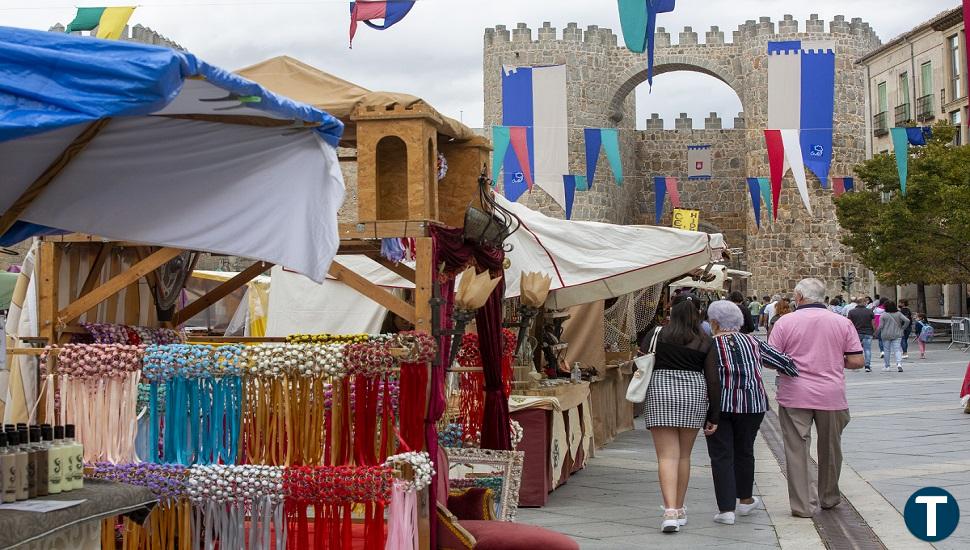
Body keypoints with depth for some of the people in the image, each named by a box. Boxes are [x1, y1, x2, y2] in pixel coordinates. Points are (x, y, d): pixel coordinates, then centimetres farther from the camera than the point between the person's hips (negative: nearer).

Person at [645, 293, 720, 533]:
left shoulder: (658, 335, -1)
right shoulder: (705, 342, 2)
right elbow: (713, 380, 1)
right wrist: (714, 416, 4)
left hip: (661, 390, -2)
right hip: (694, 394, 2)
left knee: (667, 456, -3)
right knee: (684, 455, 16)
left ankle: (670, 511, -18)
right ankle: (679, 510, 26)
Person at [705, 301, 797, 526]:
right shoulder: (752, 343, 6)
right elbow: (783, 361, 8)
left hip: (719, 406, -3)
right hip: (752, 404, 3)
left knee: (721, 456, 3)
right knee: (744, 451, 19)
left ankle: (726, 509, -2)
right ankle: (745, 500, 33)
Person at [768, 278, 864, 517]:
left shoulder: (785, 322, -3)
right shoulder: (842, 323, 1)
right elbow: (857, 361, 0)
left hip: (794, 396, -2)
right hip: (831, 396, 2)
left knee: (797, 450, 4)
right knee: (830, 449, 18)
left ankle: (803, 505, 3)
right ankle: (829, 497, 33)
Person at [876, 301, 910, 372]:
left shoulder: (883, 315, -6)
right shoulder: (898, 314, 1)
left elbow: (880, 326, -7)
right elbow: (907, 321, -8)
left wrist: (876, 333, 6)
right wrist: (902, 329, 2)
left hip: (886, 335, -1)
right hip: (897, 335, 1)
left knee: (887, 350, 8)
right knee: (897, 350, 0)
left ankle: (887, 366, 12)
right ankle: (899, 363, -21)